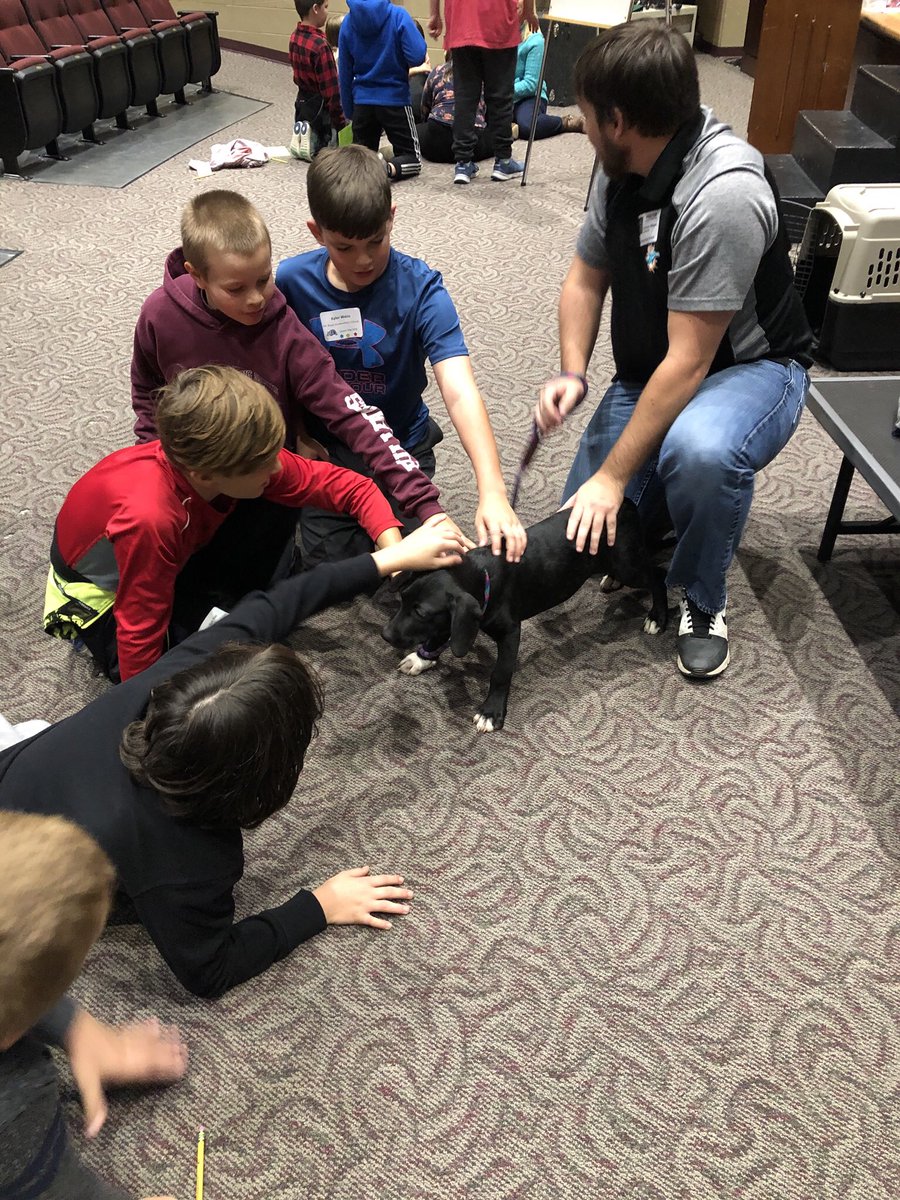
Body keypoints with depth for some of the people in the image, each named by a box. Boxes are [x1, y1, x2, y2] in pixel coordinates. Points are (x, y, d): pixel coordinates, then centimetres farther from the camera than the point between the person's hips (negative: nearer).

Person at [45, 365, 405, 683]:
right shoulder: (149, 519, -44)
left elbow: (346, 485, -20)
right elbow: (141, 629, -31)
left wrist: (394, 552, -34)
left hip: (177, 554, 6)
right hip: (101, 590, -5)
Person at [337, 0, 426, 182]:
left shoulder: (347, 23, 2)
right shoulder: (398, 16, -11)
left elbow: (344, 72, 6)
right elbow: (417, 57, -18)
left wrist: (349, 109, 15)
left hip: (362, 100, 3)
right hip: (395, 98, -3)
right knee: (411, 158, 7)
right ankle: (389, 168, -27)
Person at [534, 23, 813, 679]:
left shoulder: (723, 194, -31)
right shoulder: (622, 172, -7)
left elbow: (689, 361, -29)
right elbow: (586, 278, 8)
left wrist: (613, 476, -25)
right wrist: (573, 374, -9)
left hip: (748, 367, -7)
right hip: (650, 372, 7)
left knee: (699, 450, -40)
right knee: (586, 528, -3)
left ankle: (703, 603, -12)